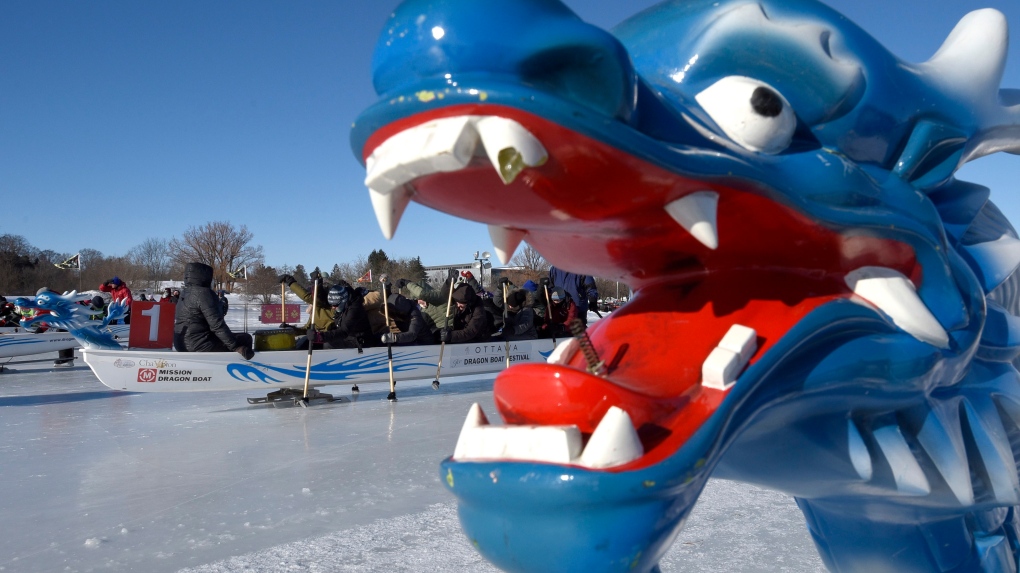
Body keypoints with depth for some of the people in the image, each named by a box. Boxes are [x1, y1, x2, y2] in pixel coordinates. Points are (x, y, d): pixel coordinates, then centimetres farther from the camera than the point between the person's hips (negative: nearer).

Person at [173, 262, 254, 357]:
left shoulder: (185, 295, 14)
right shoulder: (204, 293, -15)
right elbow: (217, 325, -21)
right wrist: (237, 347, -21)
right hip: (200, 346, -10)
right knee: (245, 339, -1)